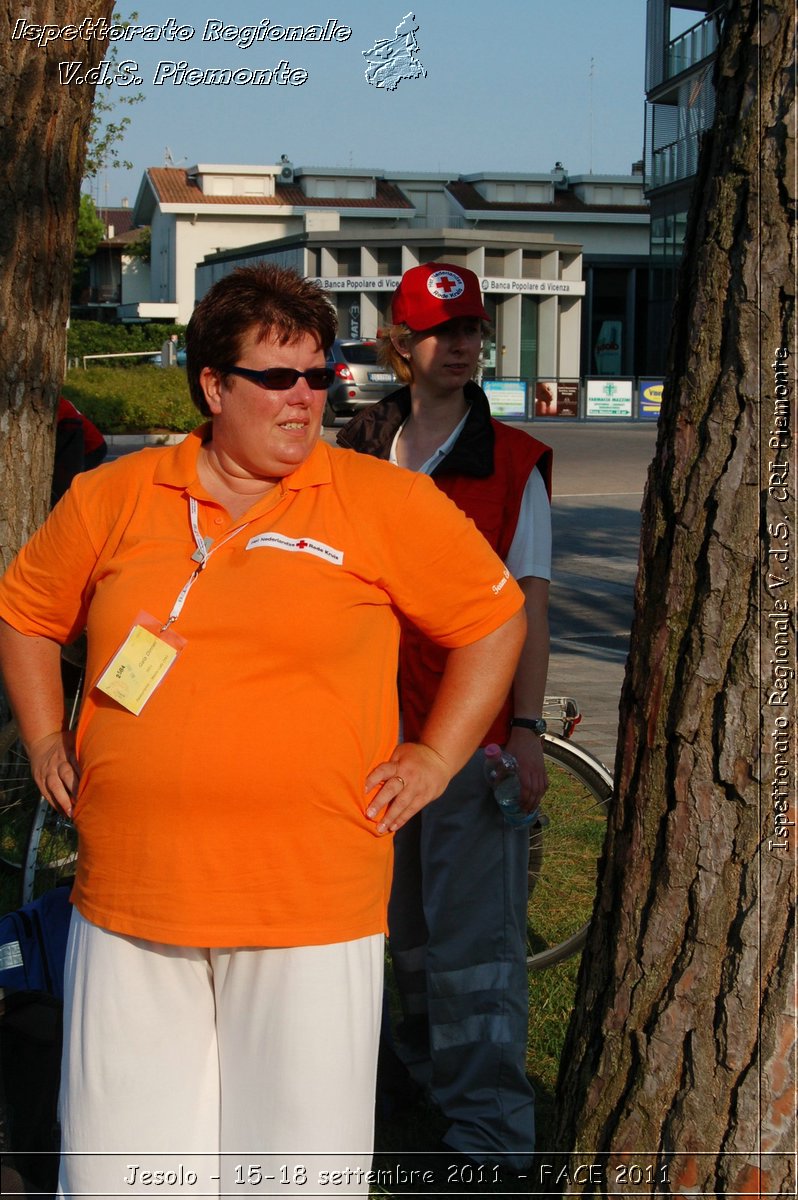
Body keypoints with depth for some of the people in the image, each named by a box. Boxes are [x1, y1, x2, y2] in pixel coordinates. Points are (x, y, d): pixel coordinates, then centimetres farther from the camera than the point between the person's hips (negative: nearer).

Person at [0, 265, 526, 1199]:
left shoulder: (387, 504, 0)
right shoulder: (111, 498, 7)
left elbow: (495, 620, 9)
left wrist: (436, 757, 3)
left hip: (311, 908, -2)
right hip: (128, 902, 3)